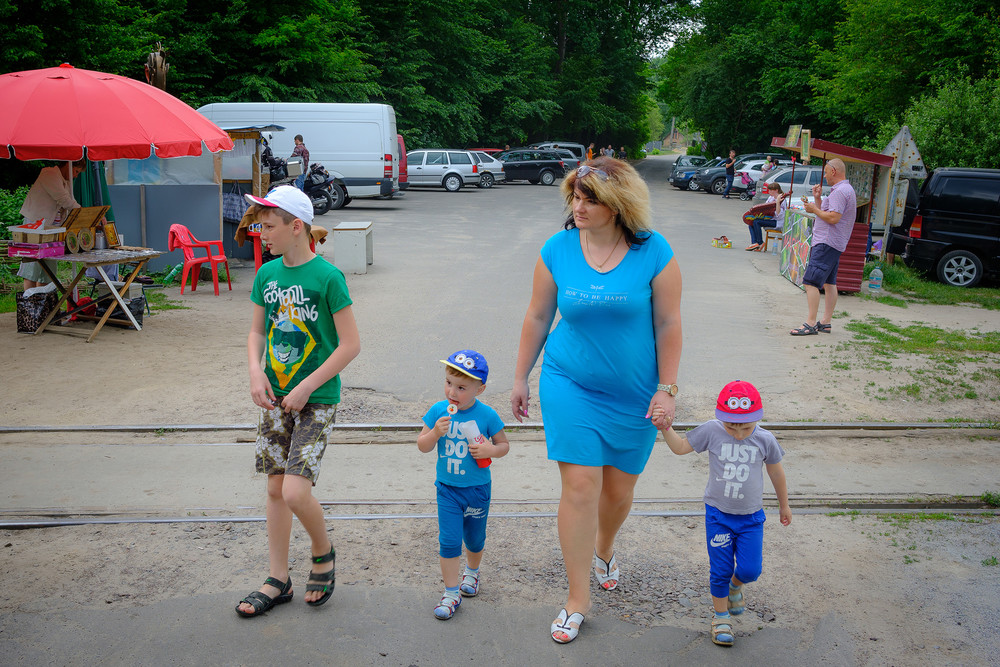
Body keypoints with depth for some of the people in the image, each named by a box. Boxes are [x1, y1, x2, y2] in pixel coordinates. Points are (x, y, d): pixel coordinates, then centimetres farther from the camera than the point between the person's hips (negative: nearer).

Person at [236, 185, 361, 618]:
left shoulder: (327, 277, -14)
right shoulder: (267, 275, 4)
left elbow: (350, 345, -14)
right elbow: (257, 331, 14)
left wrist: (306, 387, -15)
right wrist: (256, 370, -5)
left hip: (316, 399, -6)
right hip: (276, 397, 6)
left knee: (295, 493, -12)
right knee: (275, 488, 11)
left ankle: (323, 553, 18)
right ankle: (278, 580, 25)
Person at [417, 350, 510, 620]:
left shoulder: (487, 415, -13)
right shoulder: (438, 411, -8)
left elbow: (504, 445, -1)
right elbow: (422, 446, -3)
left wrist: (490, 450, -22)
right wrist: (435, 432, -23)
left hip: (477, 489, 0)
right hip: (447, 489, 0)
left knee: (474, 539, 17)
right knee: (448, 541, -5)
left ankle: (472, 572, 47)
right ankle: (451, 592, 8)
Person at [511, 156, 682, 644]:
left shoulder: (653, 252, -10)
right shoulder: (557, 250, -6)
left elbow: (668, 324, -5)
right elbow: (537, 318, 3)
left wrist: (666, 389, -6)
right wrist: (521, 379, 8)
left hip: (633, 393, 1)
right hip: (570, 386, 0)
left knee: (619, 487, 14)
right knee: (580, 486, -5)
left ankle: (604, 551, 47)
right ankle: (577, 601, 9)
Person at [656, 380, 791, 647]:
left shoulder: (765, 440, -10)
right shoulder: (712, 431, -13)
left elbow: (776, 472, 6)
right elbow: (680, 447, -3)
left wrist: (784, 505, 17)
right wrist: (665, 427, -20)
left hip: (751, 517, 1)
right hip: (718, 514, -1)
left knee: (750, 569, -1)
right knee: (720, 570, 4)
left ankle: (735, 585, 35)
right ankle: (721, 615, 27)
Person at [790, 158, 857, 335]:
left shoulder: (840, 191, -15)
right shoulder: (846, 190, 20)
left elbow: (833, 218, -24)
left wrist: (814, 209, -12)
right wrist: (817, 199, 11)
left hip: (827, 244, -12)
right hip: (834, 244, 12)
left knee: (811, 282, -14)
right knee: (829, 283, 12)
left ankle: (811, 324, -17)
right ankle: (826, 323, 17)